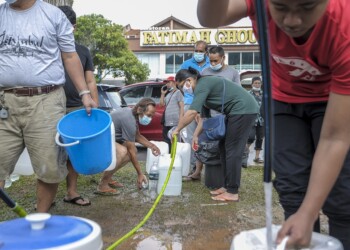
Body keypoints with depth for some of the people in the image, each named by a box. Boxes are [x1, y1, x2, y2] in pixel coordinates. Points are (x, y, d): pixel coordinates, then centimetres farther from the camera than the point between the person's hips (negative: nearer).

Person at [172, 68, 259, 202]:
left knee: (233, 151, -7)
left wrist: (177, 129, -15)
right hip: (240, 110, 10)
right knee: (224, 148, 12)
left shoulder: (202, 85, -14)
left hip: (243, 109, -10)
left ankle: (232, 192, -1)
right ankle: (227, 186, 19)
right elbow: (203, 116, 22)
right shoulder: (204, 85, 17)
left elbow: (192, 112, -26)